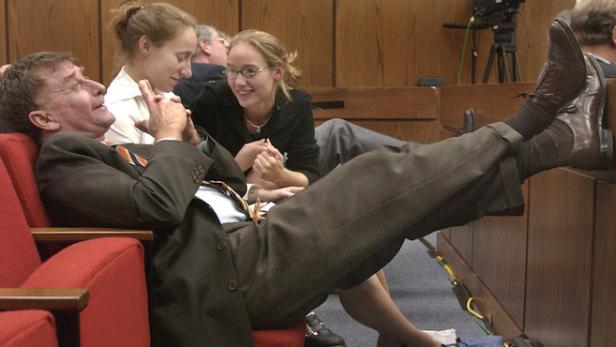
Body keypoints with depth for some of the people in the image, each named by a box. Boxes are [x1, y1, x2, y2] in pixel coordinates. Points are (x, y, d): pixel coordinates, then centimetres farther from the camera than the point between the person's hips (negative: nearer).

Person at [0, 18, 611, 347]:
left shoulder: (103, 151, 23)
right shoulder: (62, 163, -4)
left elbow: (232, 182, 24)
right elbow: (159, 203, -24)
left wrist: (193, 139, 6)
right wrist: (170, 139, -8)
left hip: (241, 245, 9)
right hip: (238, 272, -9)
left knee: (391, 186, 1)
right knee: (384, 177, -14)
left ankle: (560, 138, 7)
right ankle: (554, 136, 1)